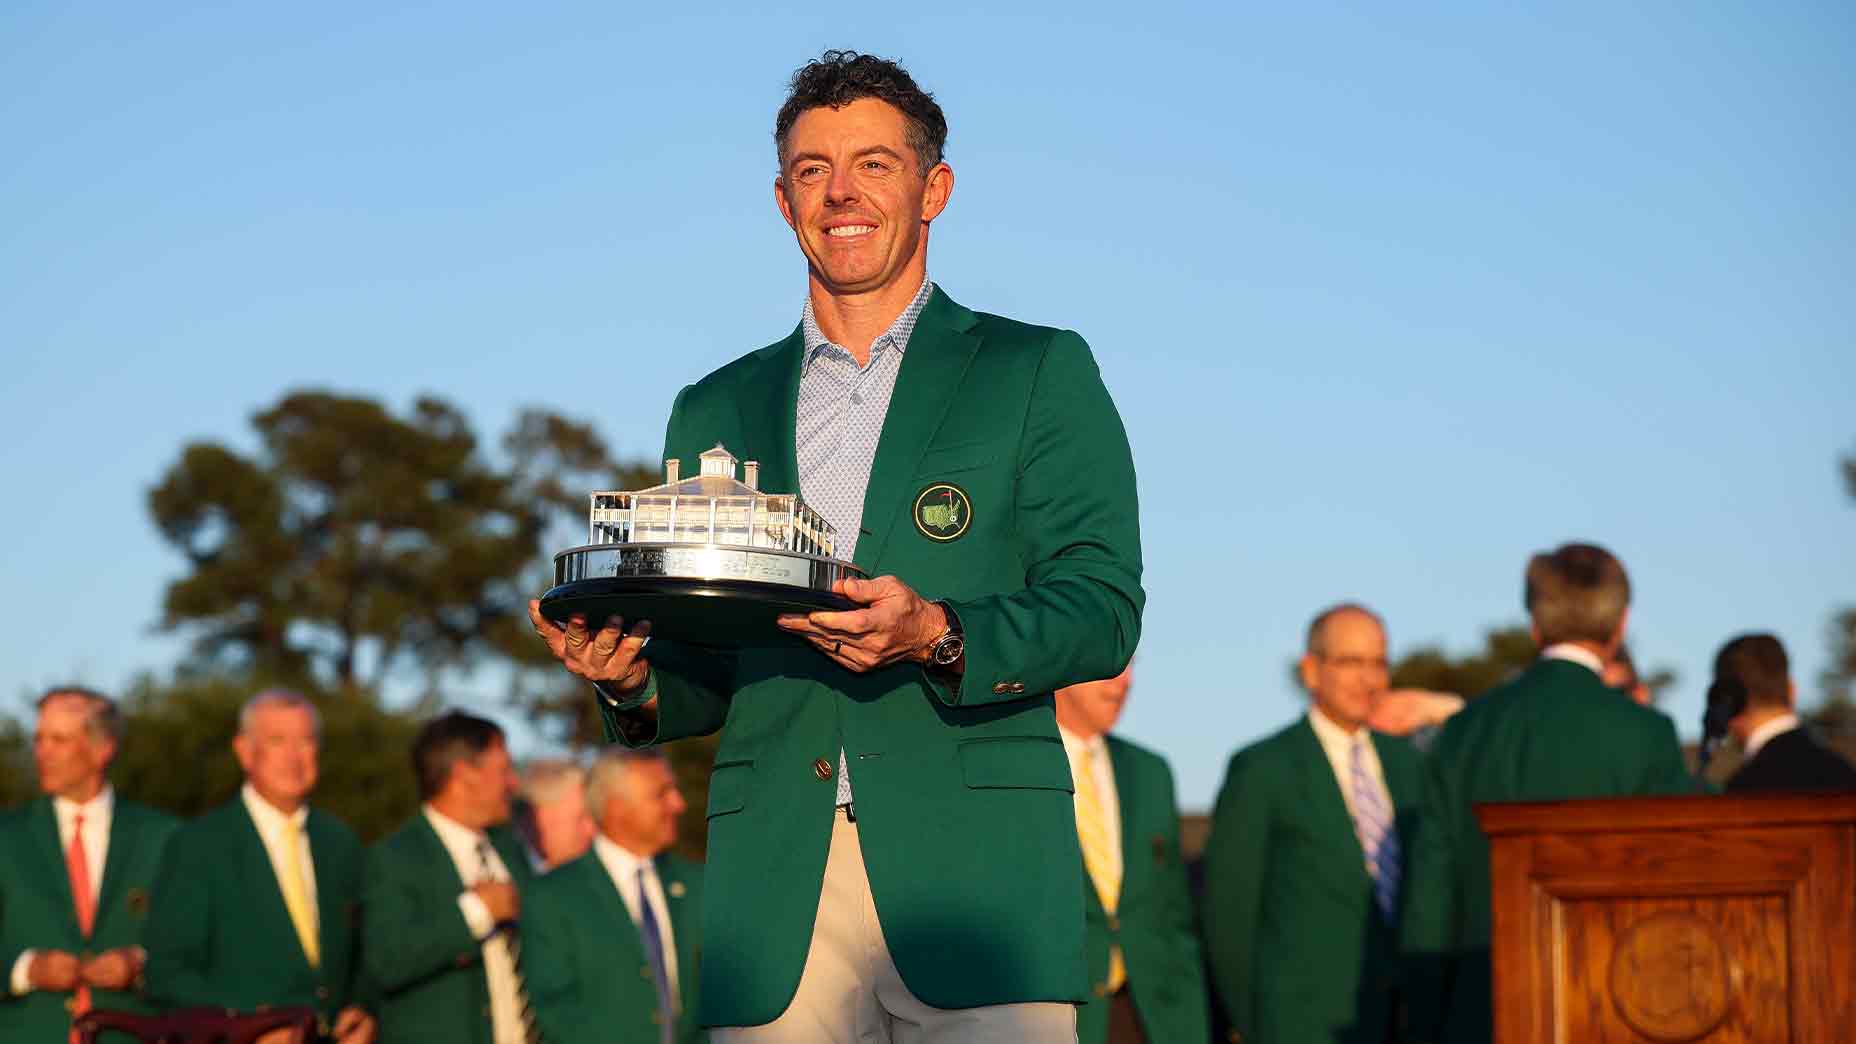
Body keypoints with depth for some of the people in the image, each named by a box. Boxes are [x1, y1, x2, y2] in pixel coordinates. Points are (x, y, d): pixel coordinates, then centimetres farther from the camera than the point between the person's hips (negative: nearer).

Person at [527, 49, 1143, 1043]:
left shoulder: (1040, 373, 11)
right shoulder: (716, 410, 21)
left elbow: (1102, 606, 2)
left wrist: (937, 635, -16)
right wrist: (632, 678, -1)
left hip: (972, 861, -2)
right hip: (774, 882, 3)